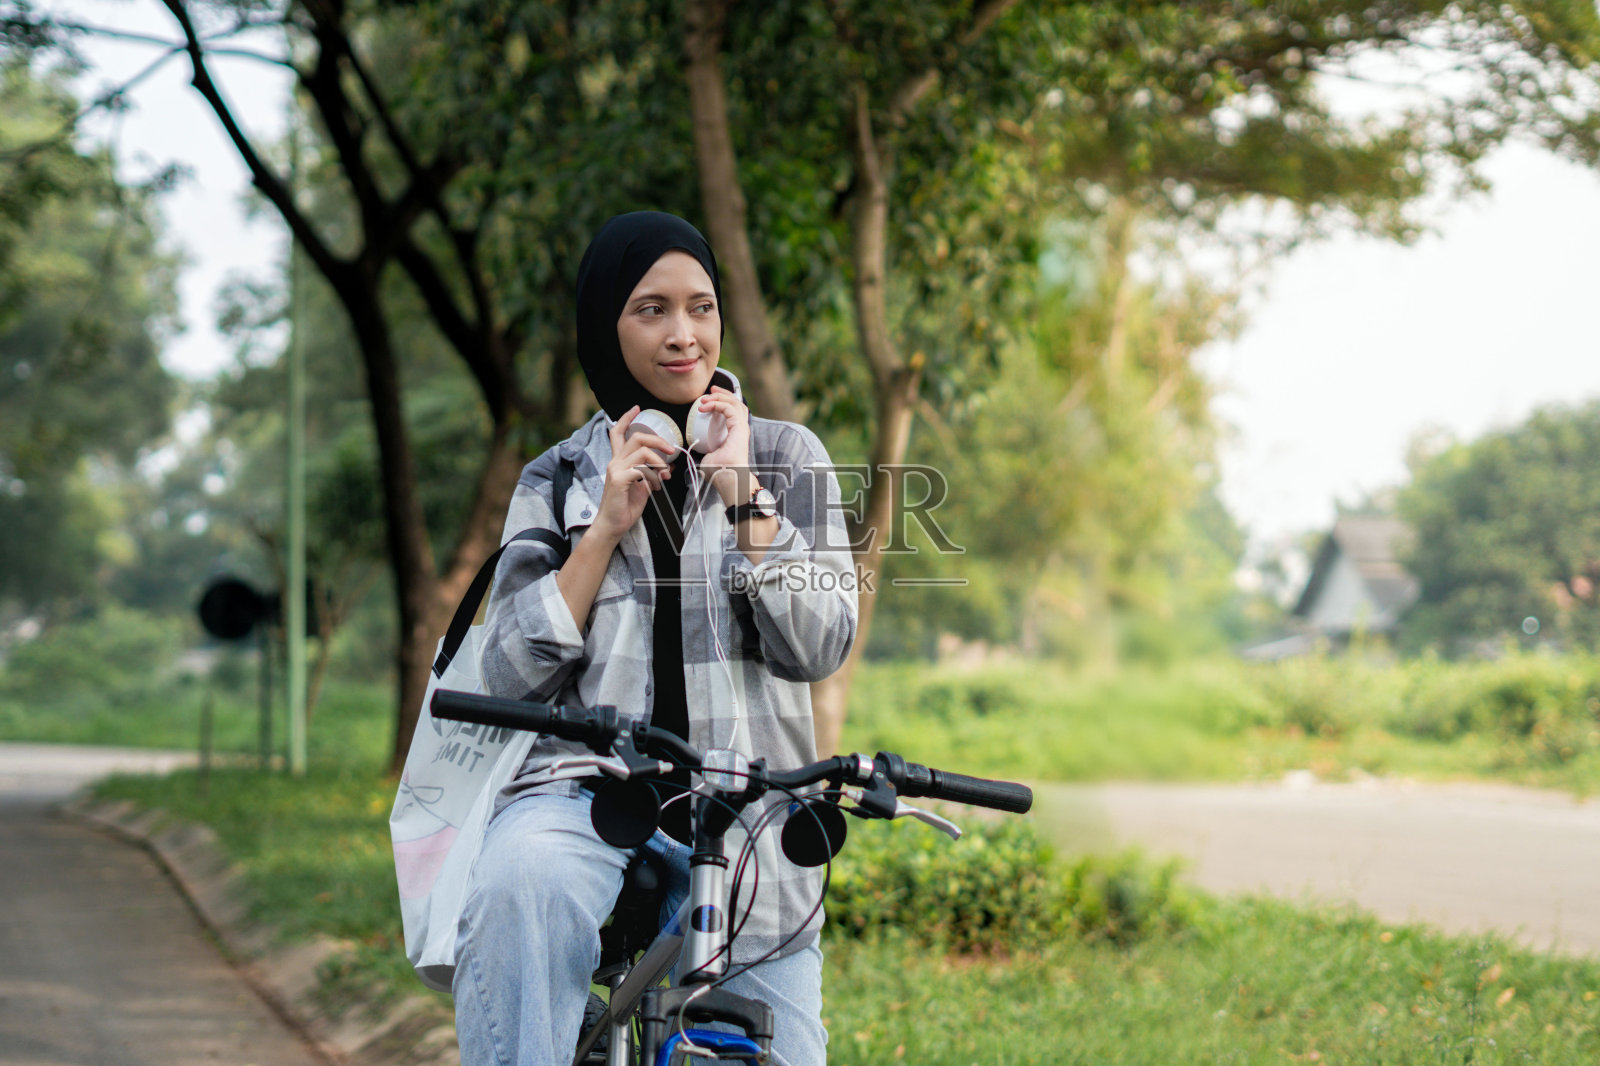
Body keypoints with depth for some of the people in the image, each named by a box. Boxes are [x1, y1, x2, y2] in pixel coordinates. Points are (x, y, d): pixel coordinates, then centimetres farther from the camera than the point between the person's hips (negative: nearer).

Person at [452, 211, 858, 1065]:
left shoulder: (785, 457, 9)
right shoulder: (557, 481, 11)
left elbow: (820, 646, -3)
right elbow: (509, 676, 0)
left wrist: (743, 498, -9)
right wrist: (605, 528, -7)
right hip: (587, 792, -1)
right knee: (517, 883, -36)